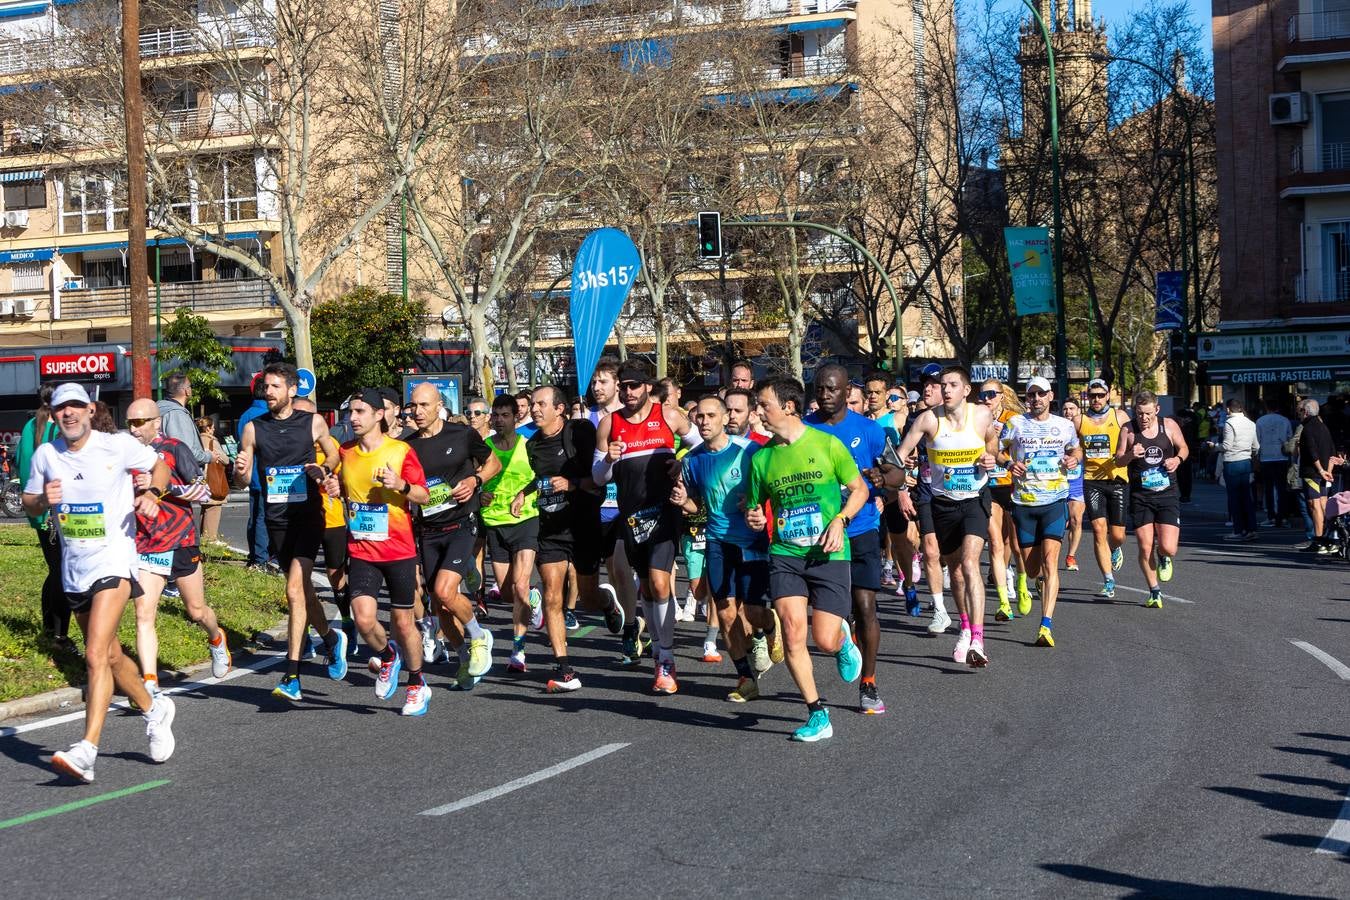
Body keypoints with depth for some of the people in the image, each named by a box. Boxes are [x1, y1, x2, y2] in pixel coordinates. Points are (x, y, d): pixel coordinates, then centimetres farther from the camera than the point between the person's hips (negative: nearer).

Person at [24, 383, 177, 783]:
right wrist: (44, 500, -10)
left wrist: (151, 494, -10)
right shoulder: (45, 454, 3)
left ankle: (86, 751, -23)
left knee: (96, 655, -19)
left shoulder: (119, 445, -7)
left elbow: (159, 465, 10)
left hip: (113, 560, -5)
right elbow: (29, 506, 13)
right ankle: (153, 709, 41)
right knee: (111, 655, 17)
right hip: (73, 569, 6)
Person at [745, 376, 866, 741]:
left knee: (826, 641, -6)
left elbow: (860, 489, 4)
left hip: (828, 554, -2)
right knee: (793, 630, -15)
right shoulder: (762, 457, 6)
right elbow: (754, 505, 19)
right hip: (784, 554, 3)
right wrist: (754, 518, -4)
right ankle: (817, 714, -1)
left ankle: (843, 638, 33)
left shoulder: (827, 444, -3)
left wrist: (840, 520, -13)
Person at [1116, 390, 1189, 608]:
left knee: (1168, 548, -9)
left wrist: (1178, 459, -7)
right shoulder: (1128, 429, -3)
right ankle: (1154, 592, 17)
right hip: (1140, 497, 0)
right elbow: (1118, 459, 2)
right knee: (1145, 548, -3)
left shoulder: (1169, 426, 0)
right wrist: (1130, 455, -20)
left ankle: (1163, 559, 30)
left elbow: (1184, 448, 15)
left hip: (1167, 494, 0)